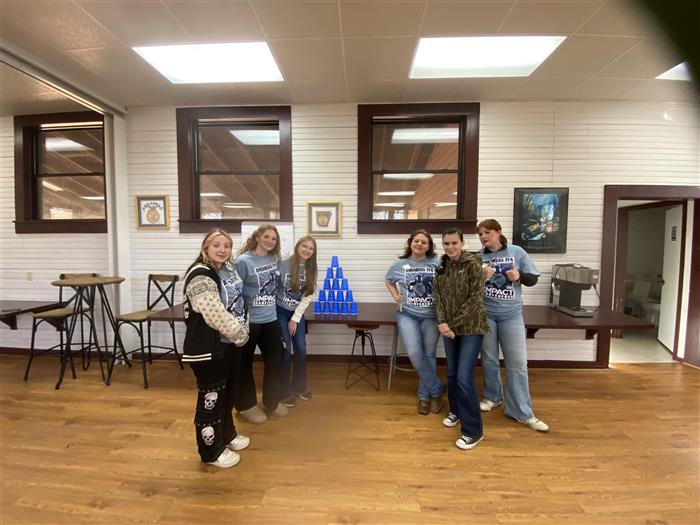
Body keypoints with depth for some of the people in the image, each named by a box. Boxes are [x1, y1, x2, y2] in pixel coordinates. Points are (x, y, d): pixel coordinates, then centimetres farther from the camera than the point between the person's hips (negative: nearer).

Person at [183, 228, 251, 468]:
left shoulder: (228, 269, 7)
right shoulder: (200, 276, -22)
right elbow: (216, 316, -27)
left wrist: (242, 332, 9)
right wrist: (240, 335, -15)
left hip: (229, 343, 9)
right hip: (208, 348, -9)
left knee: (228, 392, 23)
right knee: (211, 397, 7)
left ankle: (227, 434, 44)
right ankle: (211, 451, 28)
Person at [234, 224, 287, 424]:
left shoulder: (274, 259, 3)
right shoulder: (243, 261, -15)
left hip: (270, 319, 6)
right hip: (249, 321, -6)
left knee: (275, 361, 14)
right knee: (245, 364, 13)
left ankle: (272, 401, 36)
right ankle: (246, 405, 34)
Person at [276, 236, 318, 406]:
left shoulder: (312, 270, -3)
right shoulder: (283, 265, -16)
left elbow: (307, 297, -4)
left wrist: (295, 319, -7)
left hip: (298, 313, 4)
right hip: (280, 312, -3)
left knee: (301, 350, 5)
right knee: (285, 351, -1)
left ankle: (299, 384, 30)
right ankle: (284, 389, 20)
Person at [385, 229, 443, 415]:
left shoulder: (437, 264, -3)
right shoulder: (399, 264, 3)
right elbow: (389, 280, 20)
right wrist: (396, 296, 8)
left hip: (431, 315, 0)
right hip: (407, 315, 1)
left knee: (429, 355, 6)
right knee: (414, 354, -12)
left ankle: (424, 395, 26)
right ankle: (437, 389, 12)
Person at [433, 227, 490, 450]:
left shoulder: (472, 264, -12)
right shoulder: (442, 266, 5)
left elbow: (475, 299, -16)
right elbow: (438, 295, 4)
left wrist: (454, 324, -18)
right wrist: (442, 322, -10)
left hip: (471, 327, -5)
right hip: (449, 328, 5)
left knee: (464, 377, -6)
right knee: (451, 373, 16)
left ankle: (474, 430, 11)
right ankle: (456, 411, 39)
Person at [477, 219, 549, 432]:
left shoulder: (517, 252, -1)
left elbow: (533, 279, 3)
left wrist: (519, 276, -17)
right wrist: (480, 276, -21)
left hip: (511, 315, 0)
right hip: (485, 314, 1)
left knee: (518, 363, 3)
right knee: (489, 359, 14)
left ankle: (522, 412, 17)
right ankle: (492, 397, 35)